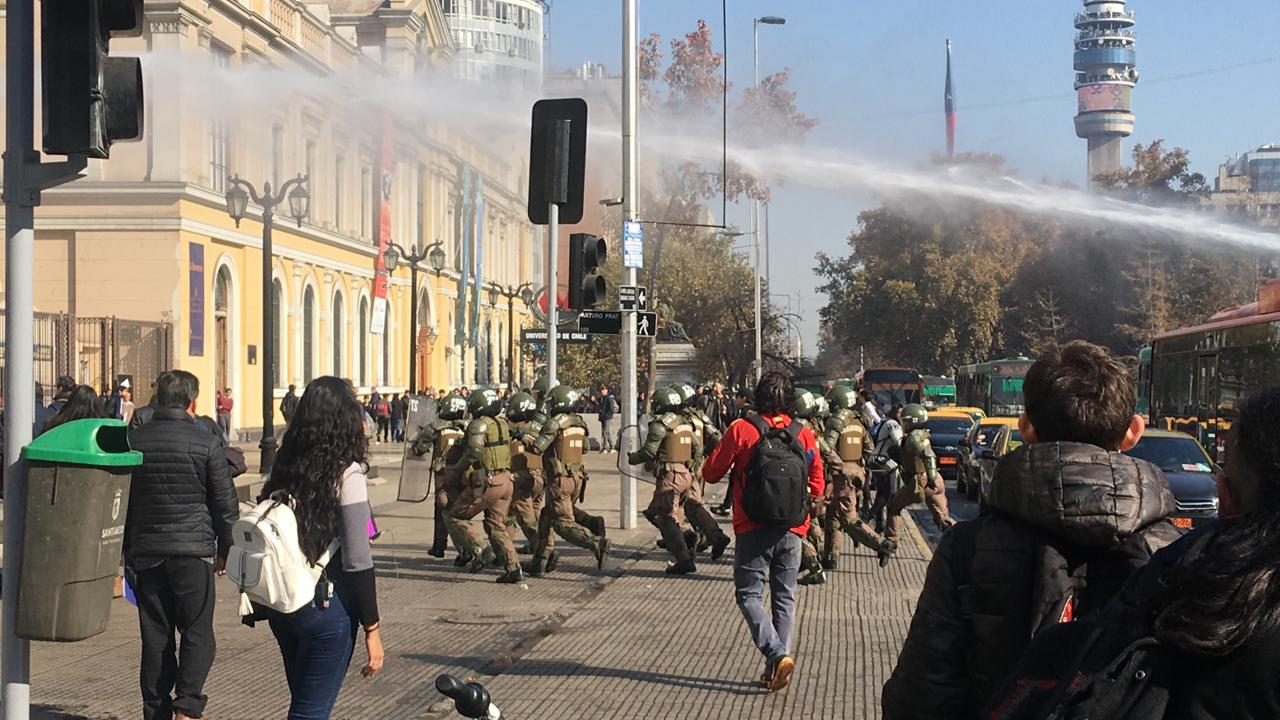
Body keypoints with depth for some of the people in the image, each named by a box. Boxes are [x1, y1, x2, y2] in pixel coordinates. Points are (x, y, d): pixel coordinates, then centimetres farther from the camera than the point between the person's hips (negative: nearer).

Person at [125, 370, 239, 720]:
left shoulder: (133, 441, 4)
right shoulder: (206, 443, -6)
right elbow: (225, 504, -3)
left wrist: (127, 552, 18)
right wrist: (224, 550, 9)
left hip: (145, 551, 4)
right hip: (194, 550, -3)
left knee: (155, 637, 10)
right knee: (197, 633, 2)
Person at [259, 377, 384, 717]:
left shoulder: (285, 469, 3)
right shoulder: (346, 475, -14)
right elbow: (357, 561, -16)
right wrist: (372, 629, -10)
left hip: (282, 605, 6)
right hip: (328, 609, -6)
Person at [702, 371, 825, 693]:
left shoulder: (741, 430, -8)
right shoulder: (804, 435, 0)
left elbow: (711, 473, -2)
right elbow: (817, 487, 4)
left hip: (753, 528, -3)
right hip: (791, 530, 3)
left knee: (749, 594, 5)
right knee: (784, 597, 13)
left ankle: (776, 654, -14)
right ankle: (778, 662, 13)